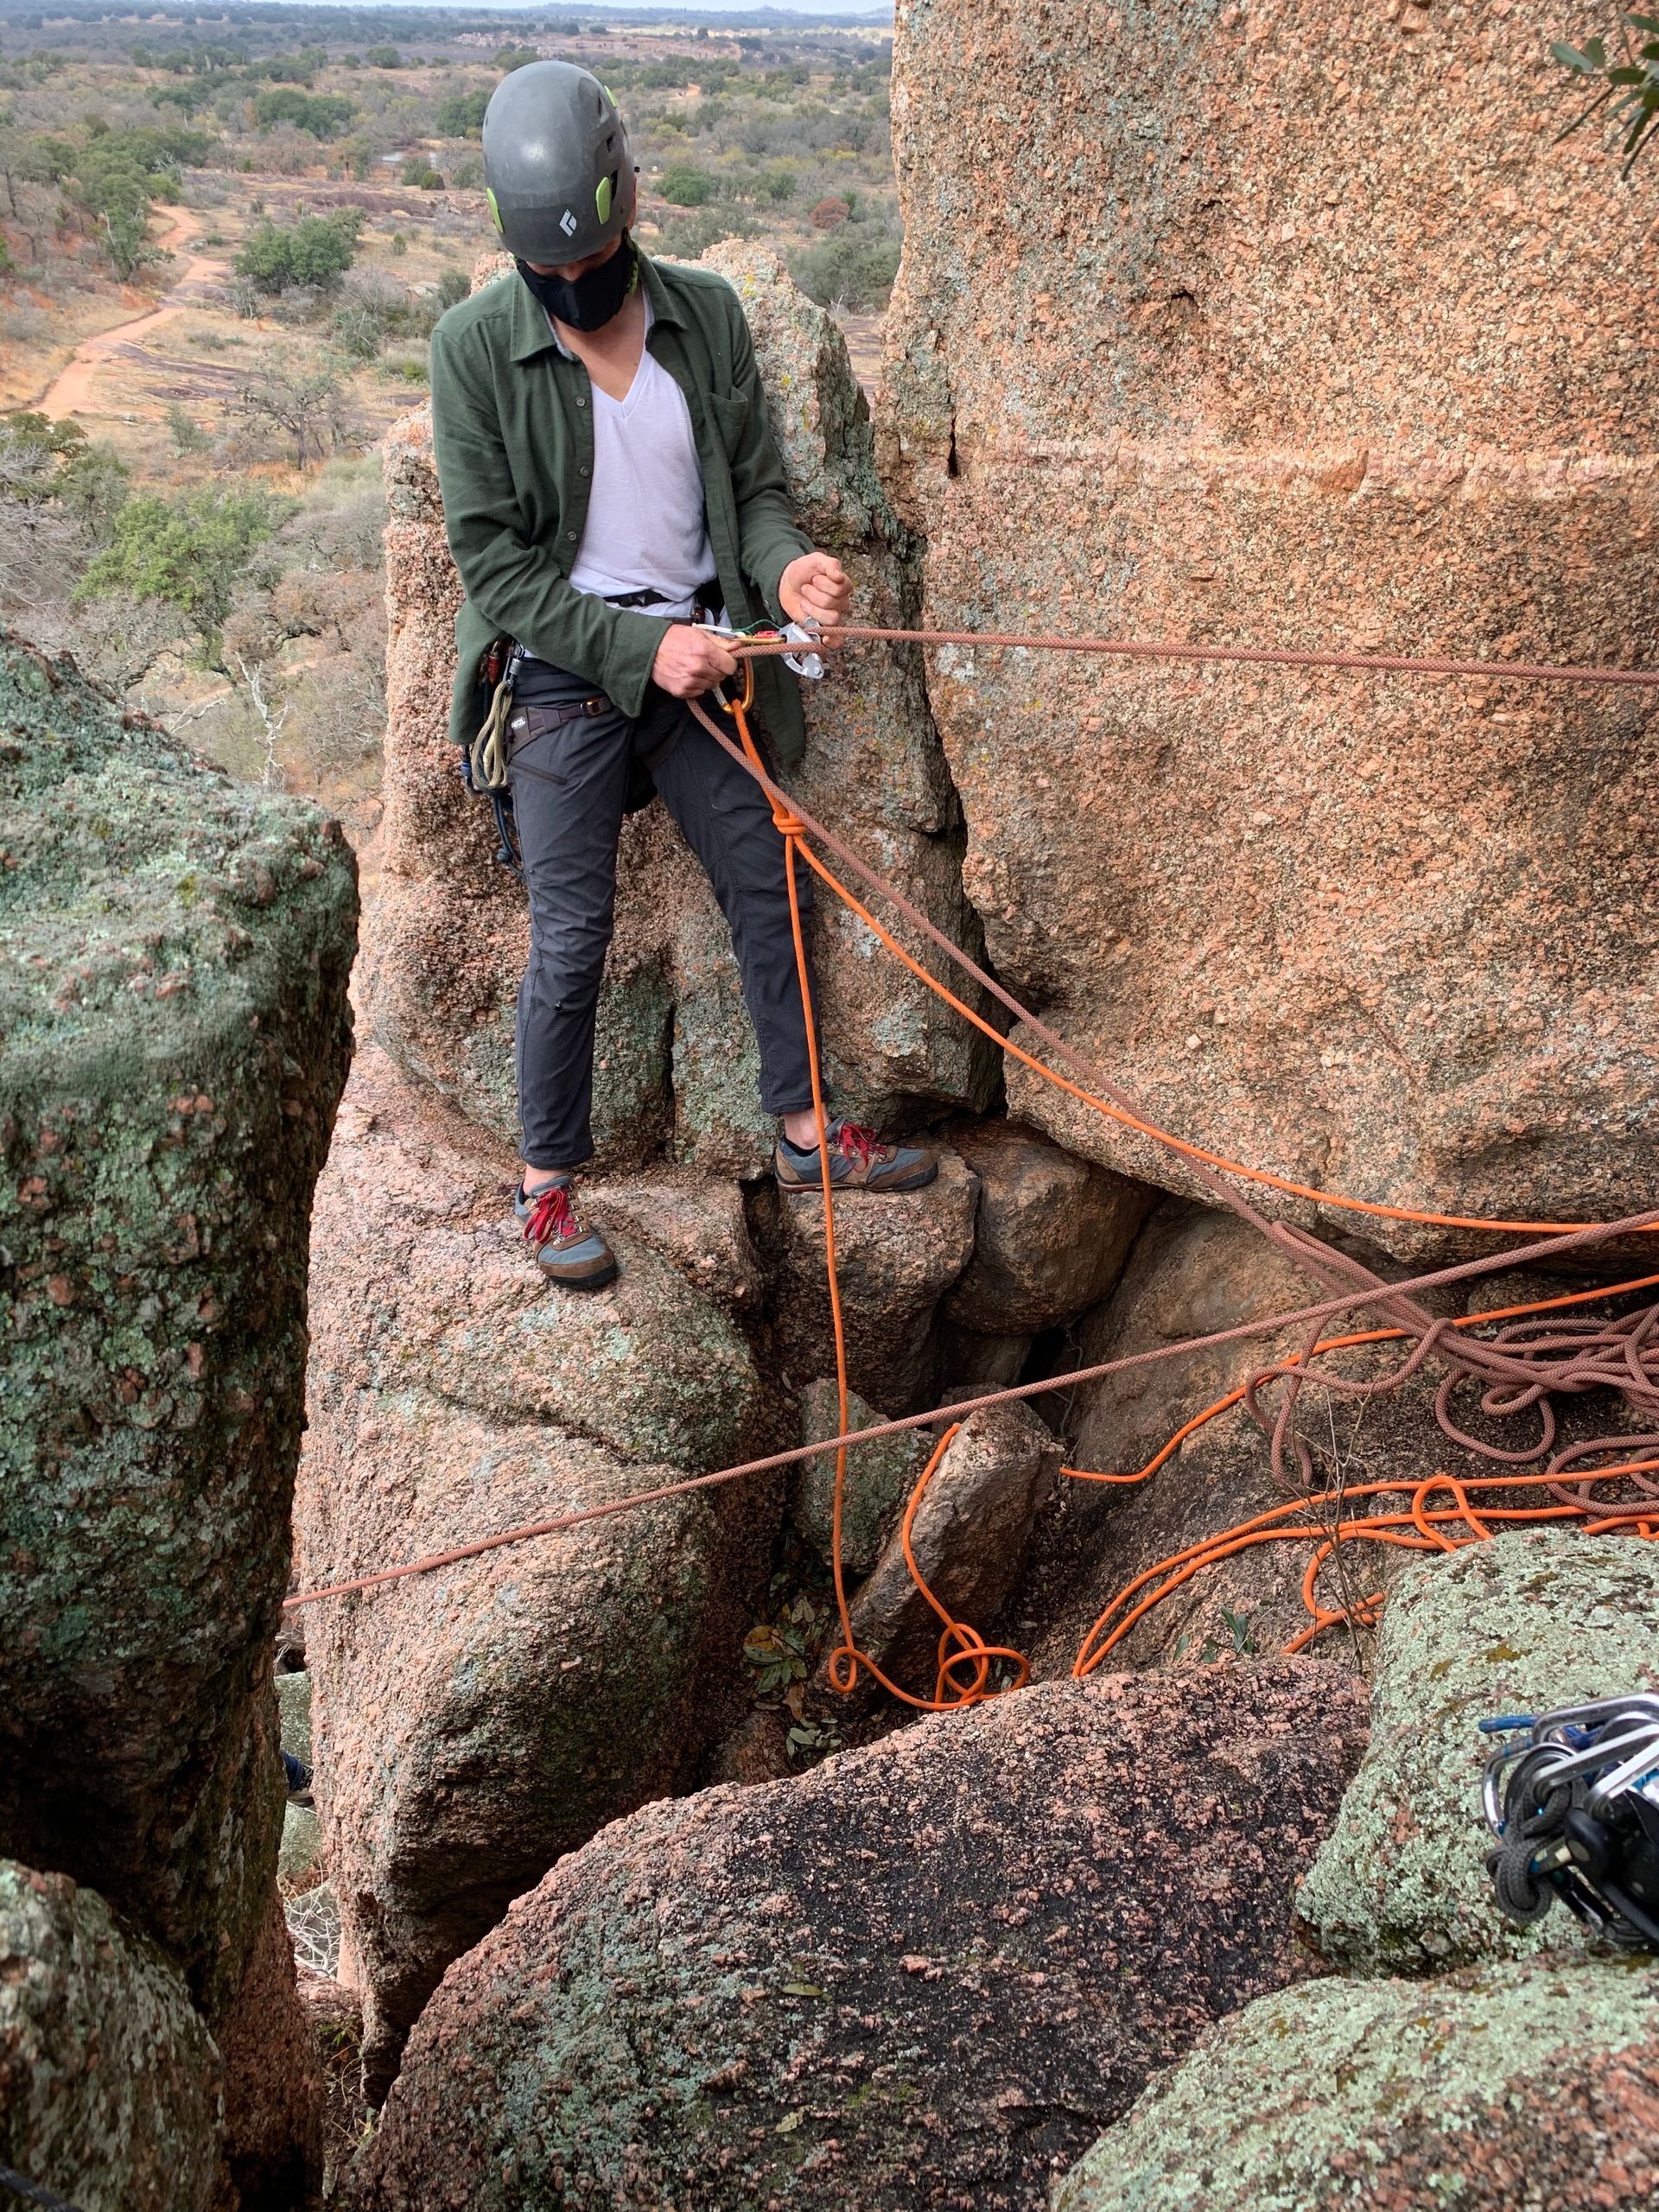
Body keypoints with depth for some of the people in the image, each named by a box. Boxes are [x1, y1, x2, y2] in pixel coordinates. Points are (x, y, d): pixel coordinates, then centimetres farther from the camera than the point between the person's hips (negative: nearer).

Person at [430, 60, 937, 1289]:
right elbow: (493, 556, -12)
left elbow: (756, 484, 6)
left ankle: (806, 1133, 27)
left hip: (695, 656, 4)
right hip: (564, 672, -4)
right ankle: (548, 1183, 16)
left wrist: (783, 567, -18)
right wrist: (641, 647, -19)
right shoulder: (475, 346, -11)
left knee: (770, 888, 10)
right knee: (573, 937, -1)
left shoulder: (707, 314, -1)